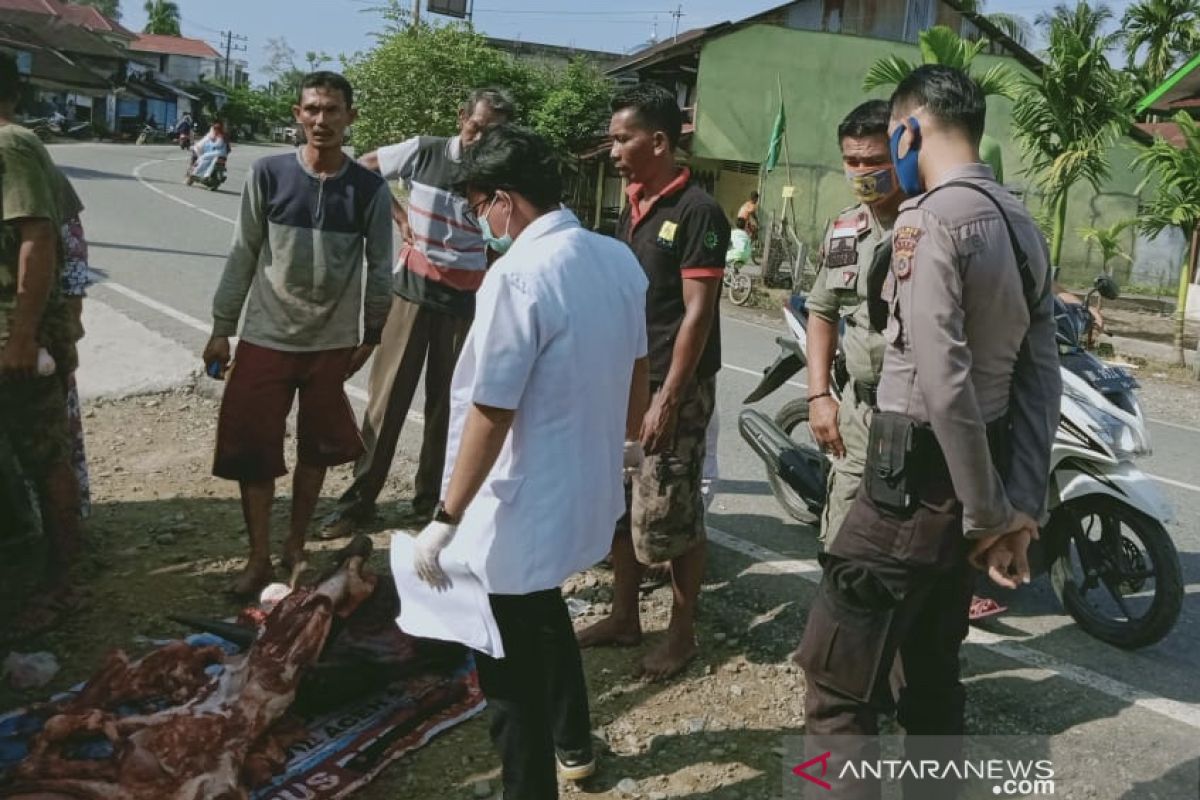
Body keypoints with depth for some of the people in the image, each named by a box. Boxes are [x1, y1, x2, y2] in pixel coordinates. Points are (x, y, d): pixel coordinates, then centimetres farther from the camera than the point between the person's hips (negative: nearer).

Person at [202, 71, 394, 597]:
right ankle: (259, 559, 18)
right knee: (252, 449, 3)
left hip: (333, 344, 1)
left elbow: (379, 267, 3)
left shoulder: (370, 189, -5)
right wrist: (222, 328, 1)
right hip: (265, 338, 0)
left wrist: (372, 335, 5)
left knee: (317, 449, 12)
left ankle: (296, 546, 31)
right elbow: (243, 255, 0)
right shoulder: (268, 175, -5)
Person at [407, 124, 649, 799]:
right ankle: (573, 743, 52)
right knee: (545, 613, 31)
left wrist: (445, 521, -14)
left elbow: (490, 416, -23)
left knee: (511, 663, 9)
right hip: (587, 491, 9)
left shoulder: (519, 274, -23)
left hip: (523, 507, -9)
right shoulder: (620, 260, 1)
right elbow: (639, 377, 11)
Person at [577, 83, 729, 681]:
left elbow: (697, 314, -17)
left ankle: (682, 632, 17)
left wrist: (667, 398, -20)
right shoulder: (632, 209, 12)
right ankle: (623, 618, 29)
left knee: (669, 516, 0)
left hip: (675, 388, -8)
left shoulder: (697, 212, -12)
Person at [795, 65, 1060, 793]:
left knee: (838, 676, -1)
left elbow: (943, 382, -23)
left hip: (919, 476, -9)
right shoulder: (1023, 225, 12)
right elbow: (1041, 378, 8)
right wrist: (1025, 505, 6)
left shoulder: (929, 220, -16)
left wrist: (989, 513, -14)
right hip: (967, 478, 9)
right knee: (933, 668, 20)